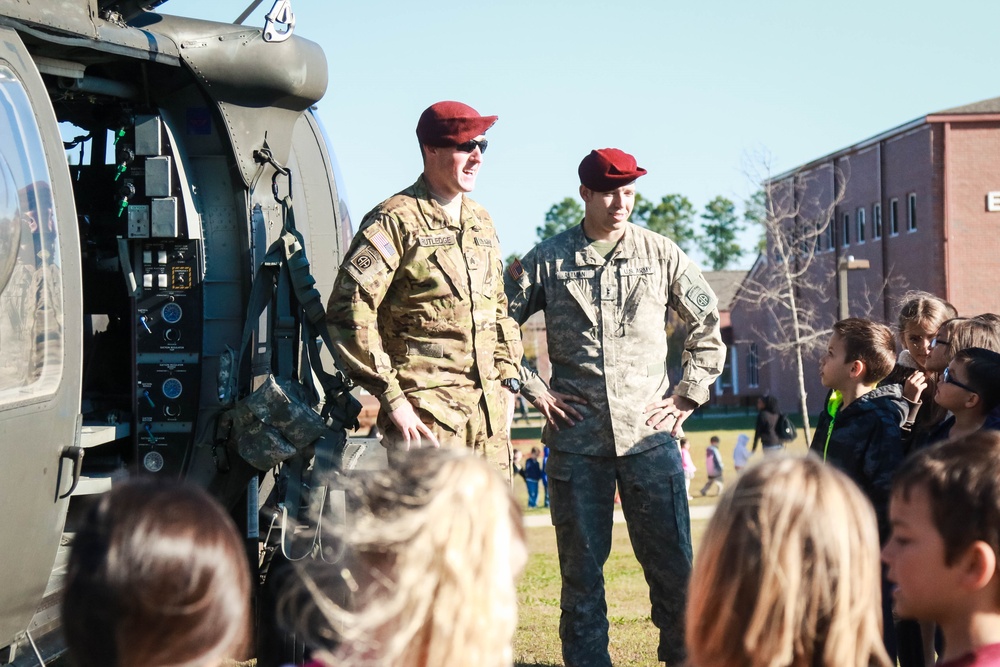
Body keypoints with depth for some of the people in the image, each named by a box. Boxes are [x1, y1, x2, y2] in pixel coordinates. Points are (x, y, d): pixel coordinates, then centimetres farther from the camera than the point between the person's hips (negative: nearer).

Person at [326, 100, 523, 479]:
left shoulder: (481, 222, 17)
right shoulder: (395, 221, -7)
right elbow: (348, 313, -13)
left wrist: (506, 379, 16)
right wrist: (391, 396, -15)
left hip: (489, 408, 7)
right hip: (425, 410, -7)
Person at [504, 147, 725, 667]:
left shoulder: (661, 254, 7)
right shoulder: (546, 261, 5)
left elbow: (709, 325, 15)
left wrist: (688, 395, 7)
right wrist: (533, 389, 3)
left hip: (649, 434, 0)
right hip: (576, 437, 0)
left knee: (672, 563, 0)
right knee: (581, 566, 5)